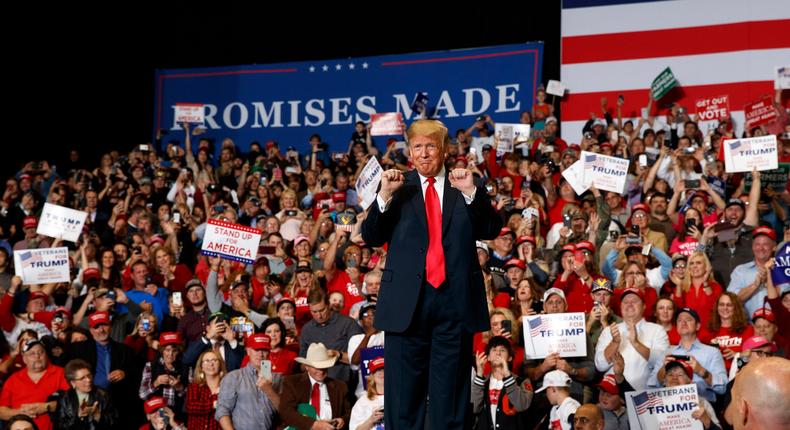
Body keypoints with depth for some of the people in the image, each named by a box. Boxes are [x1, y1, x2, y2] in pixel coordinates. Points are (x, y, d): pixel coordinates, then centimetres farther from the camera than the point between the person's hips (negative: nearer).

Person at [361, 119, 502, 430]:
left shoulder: (467, 186, 9)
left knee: (450, 390, 6)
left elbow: (492, 231, -2)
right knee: (403, 393, 4)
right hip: (408, 300, 0)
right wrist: (385, 195, -13)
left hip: (455, 299, 0)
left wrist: (472, 192, -15)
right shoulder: (398, 188, 8)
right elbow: (371, 238, 0)